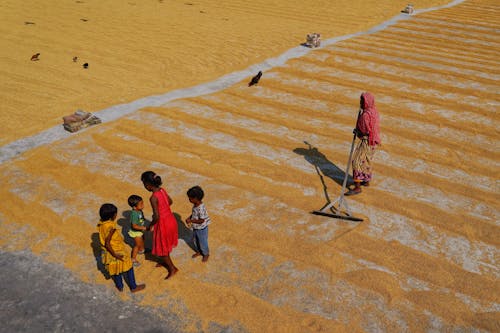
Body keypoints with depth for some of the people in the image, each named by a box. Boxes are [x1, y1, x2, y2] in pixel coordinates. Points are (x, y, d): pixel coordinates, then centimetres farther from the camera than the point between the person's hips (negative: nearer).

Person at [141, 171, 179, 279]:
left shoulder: (153, 198, -27)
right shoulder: (162, 190, -4)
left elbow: (156, 217, -25)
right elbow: (170, 201, 15)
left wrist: (150, 225, -8)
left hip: (163, 224, -8)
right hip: (171, 219, 8)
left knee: (161, 247, 14)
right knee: (165, 244, 29)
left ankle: (172, 268, 25)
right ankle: (167, 262, 48)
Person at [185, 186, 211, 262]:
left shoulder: (201, 208, -35)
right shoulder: (195, 205, -7)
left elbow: (201, 221, -30)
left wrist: (191, 221, -25)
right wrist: (189, 218, -6)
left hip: (202, 229, -8)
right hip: (195, 228, 9)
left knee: (202, 242, 13)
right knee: (195, 240, 26)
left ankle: (206, 254, 37)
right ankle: (199, 251, 49)